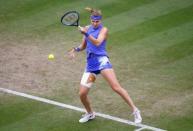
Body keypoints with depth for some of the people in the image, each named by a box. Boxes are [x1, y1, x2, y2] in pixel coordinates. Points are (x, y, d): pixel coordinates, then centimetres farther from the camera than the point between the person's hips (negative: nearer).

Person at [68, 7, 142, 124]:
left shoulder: (103, 30, -3)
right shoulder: (87, 28, 14)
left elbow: (97, 43, -21)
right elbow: (83, 46, 24)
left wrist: (86, 34, -31)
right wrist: (76, 49, 4)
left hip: (102, 60, -5)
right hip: (90, 64, 6)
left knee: (116, 87, -18)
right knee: (82, 93, 0)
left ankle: (135, 111, -10)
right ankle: (90, 114, 27)